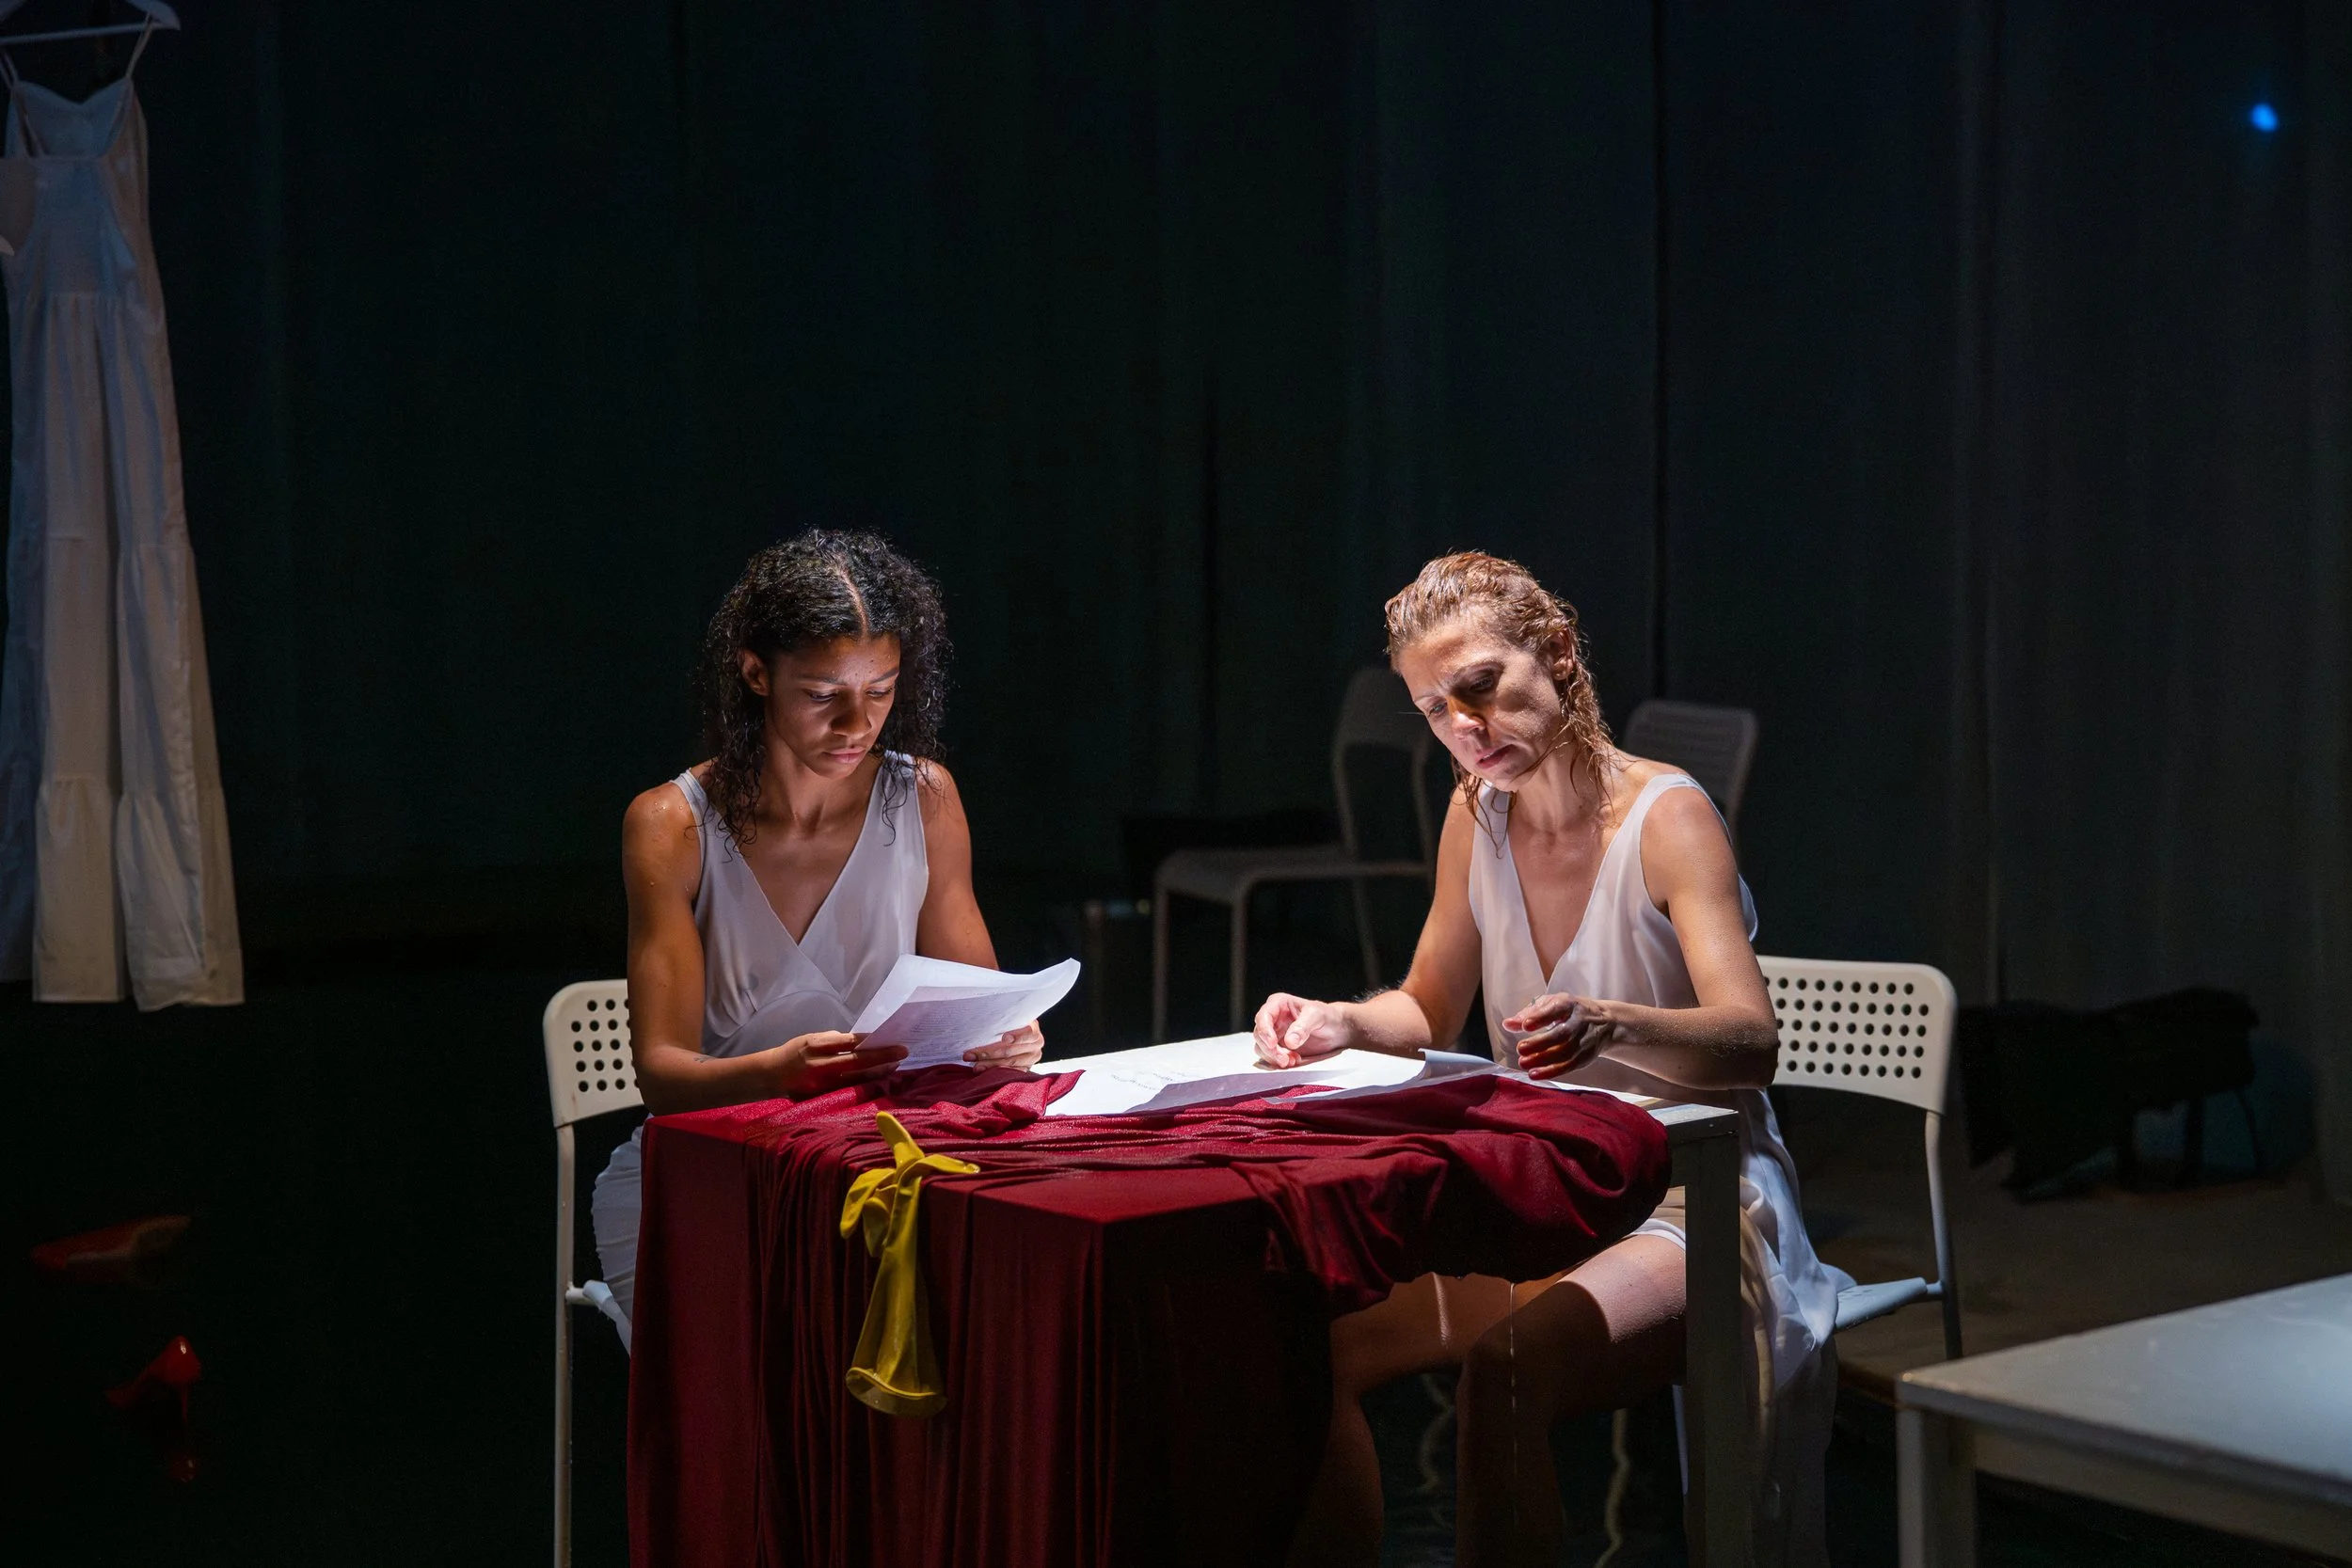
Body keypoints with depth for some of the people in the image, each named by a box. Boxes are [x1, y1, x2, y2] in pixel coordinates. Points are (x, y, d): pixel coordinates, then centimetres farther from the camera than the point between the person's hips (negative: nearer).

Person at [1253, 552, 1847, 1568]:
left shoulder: (1667, 817, -14)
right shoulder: (1477, 816, 4)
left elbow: (1751, 1043, -26)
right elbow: (1429, 1012, 17)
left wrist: (1611, 1027, -47)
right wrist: (1341, 1025, -5)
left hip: (1686, 1205, -6)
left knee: (1503, 1372, -33)